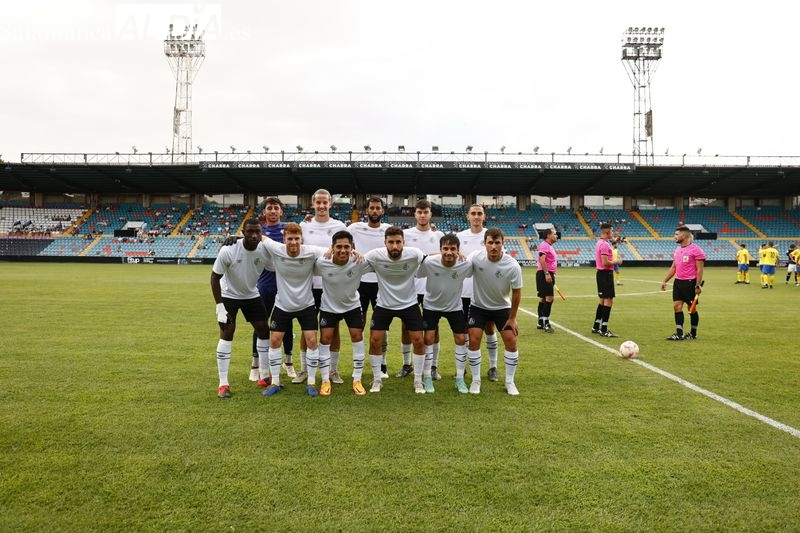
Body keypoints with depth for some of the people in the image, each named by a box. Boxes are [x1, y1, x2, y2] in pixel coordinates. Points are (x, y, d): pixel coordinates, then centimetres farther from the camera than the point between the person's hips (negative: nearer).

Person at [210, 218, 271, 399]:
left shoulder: (266, 250, -21)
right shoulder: (228, 250, -28)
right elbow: (215, 277, -18)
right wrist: (219, 306, -20)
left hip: (252, 295, 4)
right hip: (229, 295, -3)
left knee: (264, 330, 4)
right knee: (227, 334, -10)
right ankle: (223, 384, -2)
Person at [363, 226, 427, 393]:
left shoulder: (414, 254, -22)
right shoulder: (375, 255, -22)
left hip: (409, 304, 0)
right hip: (384, 305, 0)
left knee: (419, 341, -2)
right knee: (375, 341, -2)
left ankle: (418, 381, 18)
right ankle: (377, 379, 19)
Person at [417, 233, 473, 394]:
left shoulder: (466, 265, -25)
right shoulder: (428, 262, -28)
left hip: (455, 306, 1)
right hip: (431, 305, -1)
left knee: (461, 339, 1)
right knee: (429, 339, -4)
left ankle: (460, 379, 16)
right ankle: (427, 378, 11)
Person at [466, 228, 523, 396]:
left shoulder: (513, 266, -24)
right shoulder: (475, 257, -24)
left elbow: (516, 293, -11)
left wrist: (512, 318, -6)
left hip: (502, 308, 0)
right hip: (478, 306, 0)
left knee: (511, 341, -6)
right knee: (474, 339, -9)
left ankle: (509, 381, 13)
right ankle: (476, 380, 9)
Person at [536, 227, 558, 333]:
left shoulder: (550, 246, 21)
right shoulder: (544, 245, -12)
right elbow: (542, 260, -23)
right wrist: (547, 274, -28)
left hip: (548, 275, 11)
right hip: (545, 274, -11)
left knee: (543, 299, 12)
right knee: (549, 298, -15)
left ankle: (541, 323, 17)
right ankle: (545, 323, -14)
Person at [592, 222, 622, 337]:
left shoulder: (599, 243, 15)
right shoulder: (605, 244, -17)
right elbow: (605, 262, -23)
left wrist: (613, 261, 17)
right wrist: (616, 262, -9)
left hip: (601, 273, 11)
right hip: (606, 274, -11)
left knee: (603, 300, 16)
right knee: (608, 301, -8)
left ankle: (596, 327, 21)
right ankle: (604, 330, -6)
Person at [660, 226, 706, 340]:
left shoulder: (695, 250, -10)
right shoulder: (678, 250, 13)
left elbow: (699, 269, -13)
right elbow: (673, 267, 20)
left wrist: (698, 285, -18)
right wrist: (665, 281, 15)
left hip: (690, 283, -7)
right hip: (678, 282, 7)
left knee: (692, 308, 4)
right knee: (677, 306, 1)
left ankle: (693, 334, 16)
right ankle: (679, 334, 4)